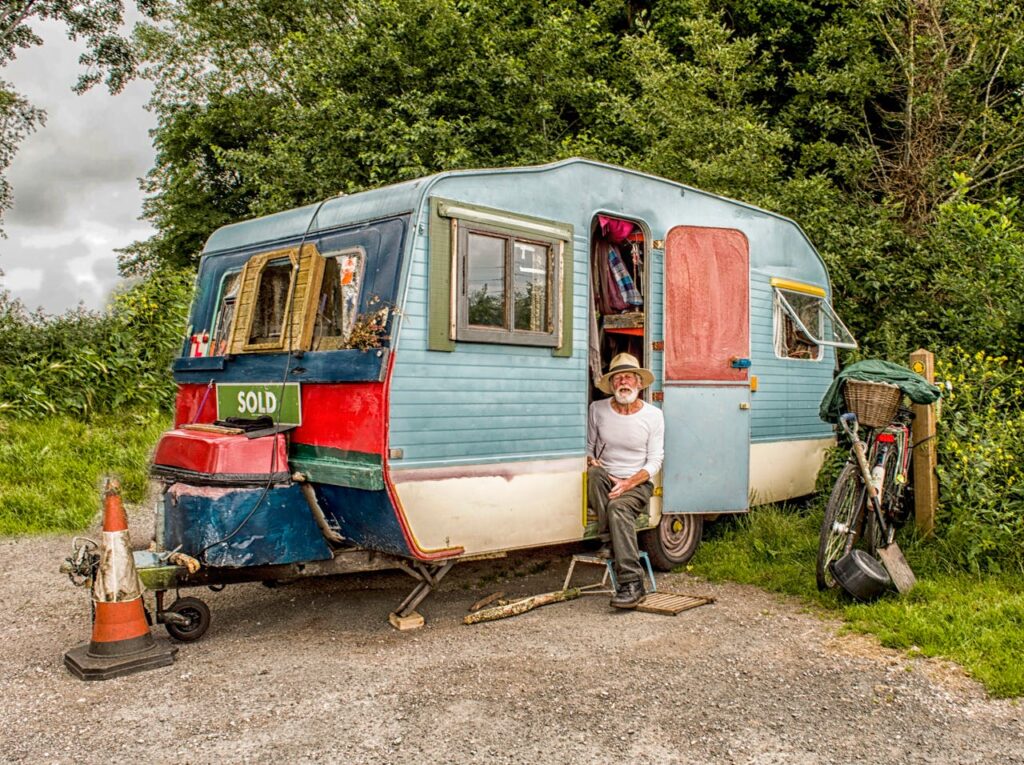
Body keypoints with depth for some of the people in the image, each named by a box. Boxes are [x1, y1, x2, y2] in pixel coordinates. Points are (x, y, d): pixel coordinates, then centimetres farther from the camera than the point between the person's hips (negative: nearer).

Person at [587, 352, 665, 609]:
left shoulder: (653, 415, 2)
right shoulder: (597, 409, 6)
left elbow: (655, 461, -1)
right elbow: (588, 446, 14)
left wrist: (628, 483, -17)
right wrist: (591, 462, -11)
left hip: (637, 483, -2)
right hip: (604, 481, 2)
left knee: (618, 507, -35)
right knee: (594, 474, -35)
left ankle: (631, 583, -37)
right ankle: (614, 542, -34)